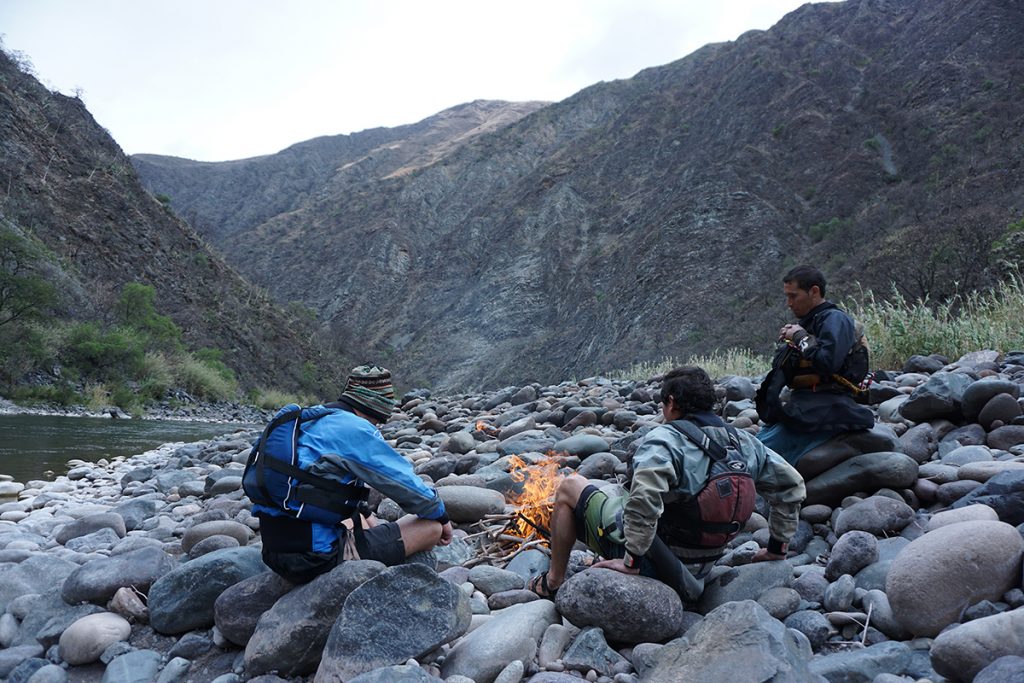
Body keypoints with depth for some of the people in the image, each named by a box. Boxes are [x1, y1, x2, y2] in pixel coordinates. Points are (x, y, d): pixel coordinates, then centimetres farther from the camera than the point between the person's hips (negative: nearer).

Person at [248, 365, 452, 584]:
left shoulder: (308, 422, 14)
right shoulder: (357, 429, -12)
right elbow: (406, 483, -7)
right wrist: (441, 516, 11)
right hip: (319, 557, -9)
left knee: (363, 516, 37)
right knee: (431, 526, -2)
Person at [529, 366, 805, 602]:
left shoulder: (664, 441, -23)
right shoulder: (746, 444, -2)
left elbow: (643, 499, -39)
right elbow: (792, 486, 7)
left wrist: (631, 560, -27)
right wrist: (777, 547, 16)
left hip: (647, 560, -7)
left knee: (569, 487, 10)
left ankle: (554, 582, 20)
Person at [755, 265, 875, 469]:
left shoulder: (835, 320, -5)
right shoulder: (808, 321, 23)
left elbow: (827, 362, -24)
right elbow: (782, 374, 24)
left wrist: (801, 337, -11)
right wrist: (786, 344, 7)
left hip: (825, 406, -10)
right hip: (804, 403, 10)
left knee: (760, 450, -22)